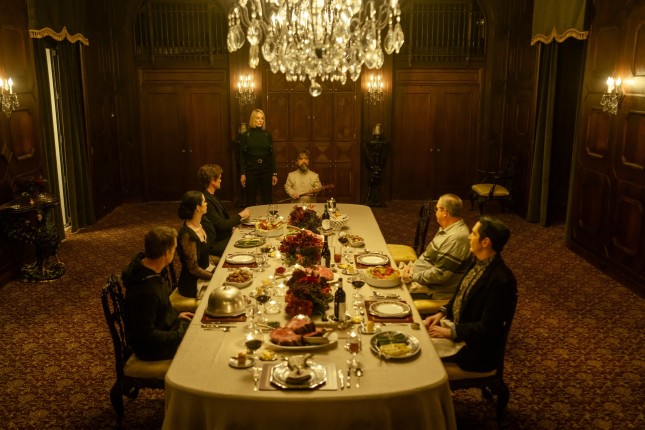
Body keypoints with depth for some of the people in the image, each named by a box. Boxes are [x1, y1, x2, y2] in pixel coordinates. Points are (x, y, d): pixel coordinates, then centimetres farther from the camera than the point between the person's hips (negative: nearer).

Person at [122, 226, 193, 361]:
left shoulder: (143, 263, -7)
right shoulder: (145, 290, -36)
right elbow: (146, 336, -27)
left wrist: (176, 315, 13)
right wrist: (180, 336, -20)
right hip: (152, 348, -9)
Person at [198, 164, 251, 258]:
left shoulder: (211, 197, 11)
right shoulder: (206, 200, -21)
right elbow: (221, 225, -19)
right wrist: (240, 215, -7)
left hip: (225, 237, 9)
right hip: (215, 244, -9)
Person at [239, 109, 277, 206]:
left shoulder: (267, 135, 6)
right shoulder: (246, 135, 0)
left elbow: (272, 155, 7)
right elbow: (242, 156, 1)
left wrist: (274, 173, 3)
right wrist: (242, 173, -6)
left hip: (266, 170, 2)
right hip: (251, 170, -2)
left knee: (267, 199, 6)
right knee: (250, 200, 3)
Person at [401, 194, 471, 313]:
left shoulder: (456, 238, -27)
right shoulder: (447, 229, 8)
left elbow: (440, 274, -27)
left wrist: (413, 277, -17)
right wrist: (413, 266, 5)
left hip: (436, 292, -11)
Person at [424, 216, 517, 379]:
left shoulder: (501, 280, -27)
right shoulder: (477, 261, -1)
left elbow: (487, 328, -25)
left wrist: (450, 332, -20)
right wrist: (442, 313, 0)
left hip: (476, 350, -8)